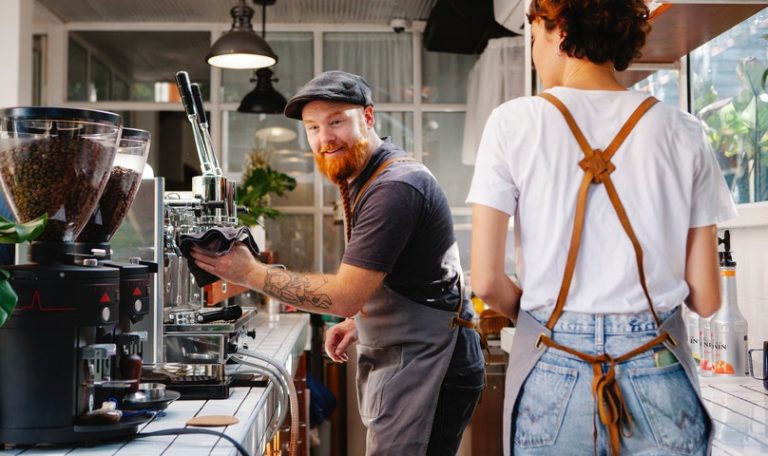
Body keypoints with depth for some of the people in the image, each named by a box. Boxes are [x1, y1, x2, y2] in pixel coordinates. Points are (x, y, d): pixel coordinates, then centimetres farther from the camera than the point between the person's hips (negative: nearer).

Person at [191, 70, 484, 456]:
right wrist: (361, 322, 7)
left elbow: (345, 294, -23)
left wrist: (251, 273, -20)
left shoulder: (395, 187, -20)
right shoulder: (362, 177, 13)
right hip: (400, 364, 10)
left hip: (426, 367, -10)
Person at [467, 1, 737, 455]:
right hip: (657, 375, 1)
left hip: (552, 374, -1)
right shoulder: (683, 132, -1)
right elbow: (706, 299, 0)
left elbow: (486, 280, -9)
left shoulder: (514, 122, -6)